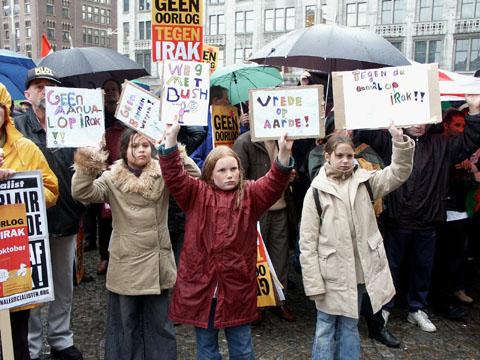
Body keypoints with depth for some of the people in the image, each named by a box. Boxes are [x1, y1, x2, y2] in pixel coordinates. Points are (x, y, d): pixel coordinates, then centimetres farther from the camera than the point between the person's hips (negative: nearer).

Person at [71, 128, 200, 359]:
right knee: (126, 321, 14)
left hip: (157, 261, 1)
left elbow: (195, 180, -14)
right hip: (126, 262, 0)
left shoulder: (163, 175, -1)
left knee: (159, 321, 15)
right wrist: (85, 167, -29)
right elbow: (81, 193, -14)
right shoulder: (111, 178, -2)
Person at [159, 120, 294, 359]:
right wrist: (171, 140, -21)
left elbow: (274, 184, -13)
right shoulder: (197, 194, 2)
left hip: (237, 288, 0)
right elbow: (174, 177, -10)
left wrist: (283, 153, -30)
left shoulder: (250, 196, 2)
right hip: (200, 285, 0)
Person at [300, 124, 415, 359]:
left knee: (349, 327, 18)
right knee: (326, 328, 10)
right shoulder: (316, 191, -8)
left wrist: (400, 143, -25)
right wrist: (314, 284, -12)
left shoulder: (364, 181, 3)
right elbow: (307, 242, -9)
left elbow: (398, 173, -7)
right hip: (332, 274, -3)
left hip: (360, 272, 3)